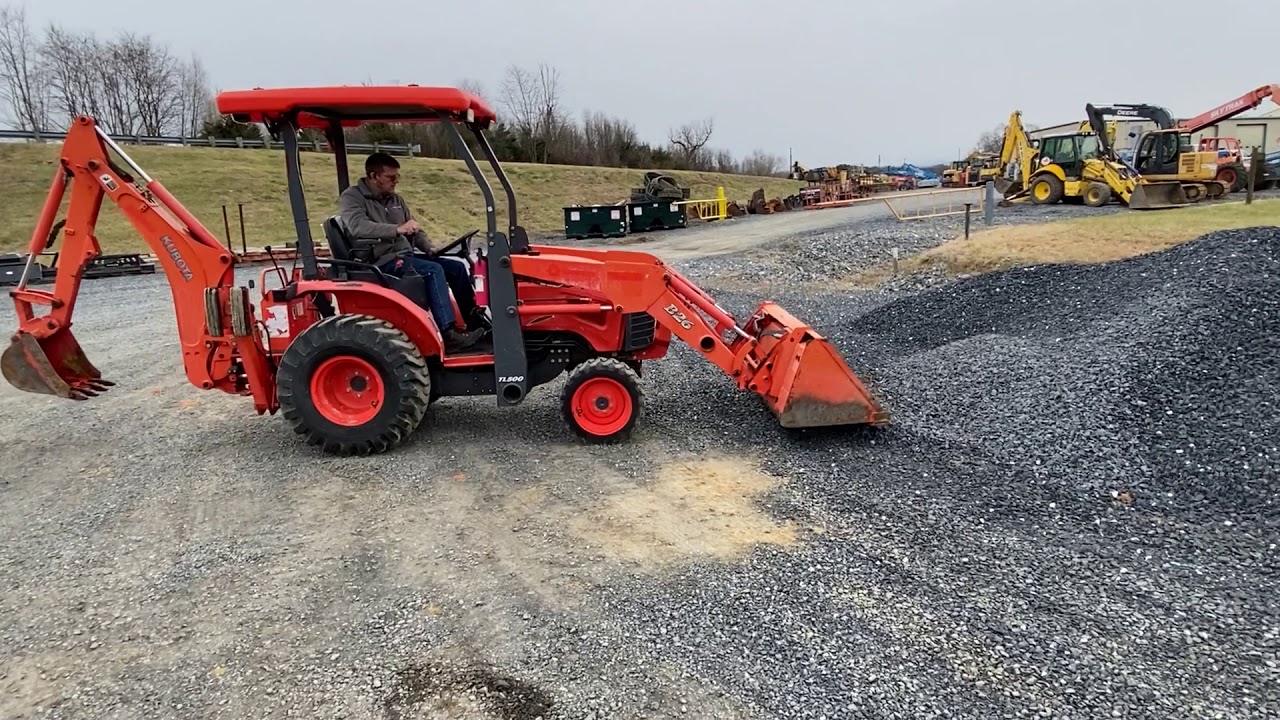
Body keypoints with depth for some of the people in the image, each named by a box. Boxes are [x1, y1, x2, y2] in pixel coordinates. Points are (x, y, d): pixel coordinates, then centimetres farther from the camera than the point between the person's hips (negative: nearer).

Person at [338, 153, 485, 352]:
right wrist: (397, 229, -39)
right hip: (382, 261, -8)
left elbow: (415, 231, 21)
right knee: (433, 270, -29)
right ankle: (449, 334, -35)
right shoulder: (352, 197, -7)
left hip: (405, 255, 8)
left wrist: (429, 248, -1)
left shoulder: (396, 200, 15)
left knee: (457, 268, -1)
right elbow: (358, 227, -27)